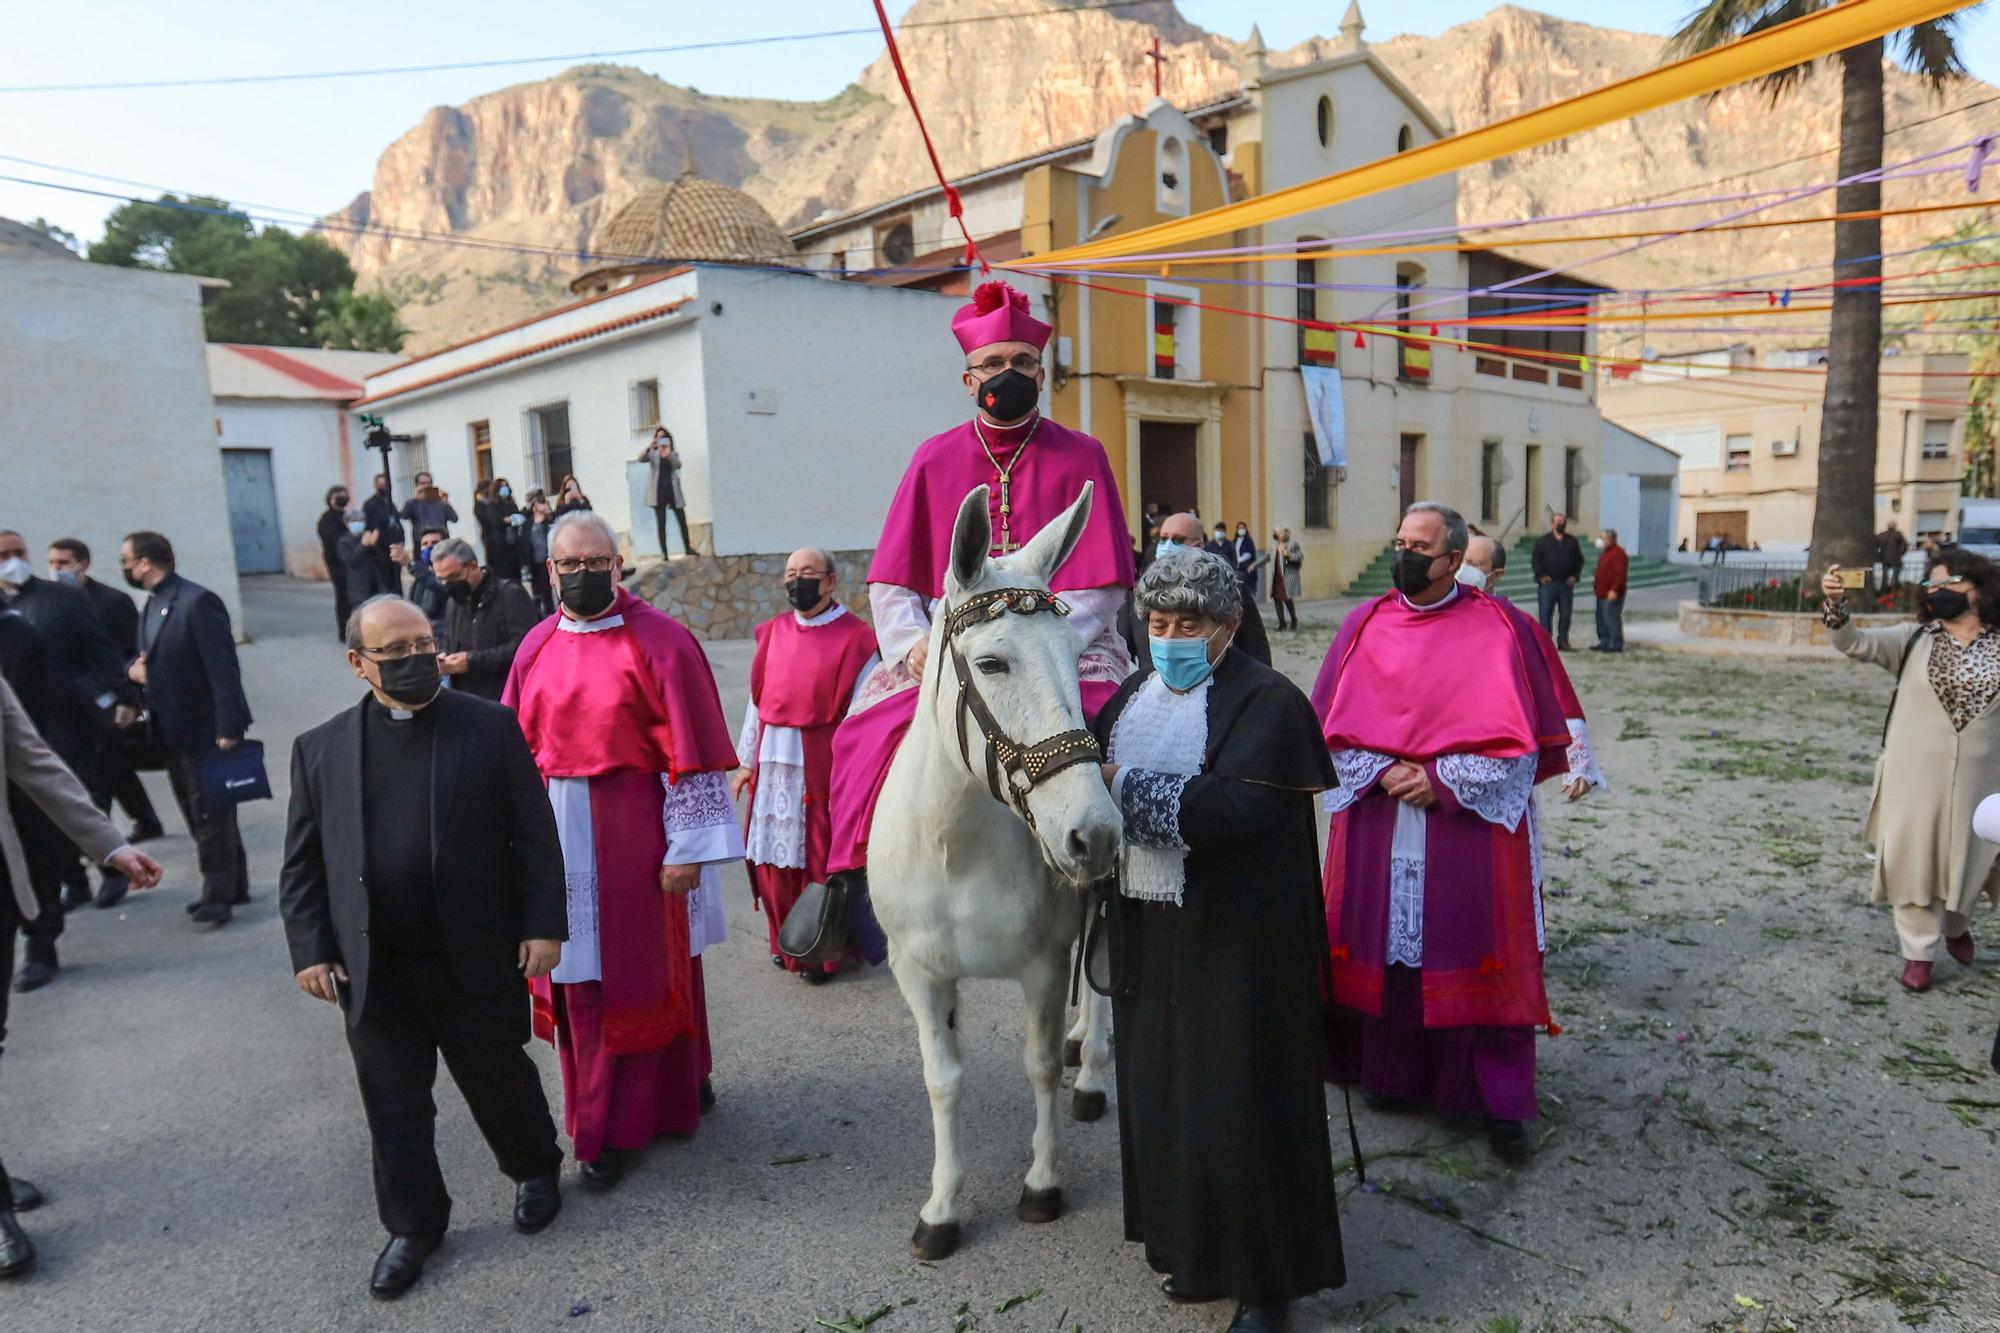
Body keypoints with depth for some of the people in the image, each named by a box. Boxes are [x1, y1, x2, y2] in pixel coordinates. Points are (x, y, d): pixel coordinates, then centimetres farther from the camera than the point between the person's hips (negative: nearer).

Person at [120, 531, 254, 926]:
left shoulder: (197, 601, -17)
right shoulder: (151, 606, 12)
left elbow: (223, 666, -22)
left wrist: (228, 727, -25)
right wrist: (134, 667, -2)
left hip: (206, 730, -9)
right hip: (173, 731, 9)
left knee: (211, 817, -1)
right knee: (199, 816, 15)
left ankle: (219, 894, 9)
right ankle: (230, 887, 26)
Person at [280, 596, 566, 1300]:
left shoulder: (491, 727, -6)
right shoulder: (319, 749, 2)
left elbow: (535, 837, -5)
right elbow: (301, 864, 7)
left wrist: (543, 925, -9)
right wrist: (309, 950, 0)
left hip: (478, 960, -2)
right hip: (375, 973, 2)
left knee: (499, 1079, 15)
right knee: (395, 1106, 14)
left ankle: (535, 1168, 42)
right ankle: (413, 1223, 34)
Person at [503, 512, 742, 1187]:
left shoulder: (660, 642, -9)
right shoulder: (537, 646, 7)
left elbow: (691, 754, -11)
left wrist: (688, 848, -14)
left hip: (634, 840, -5)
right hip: (558, 840, 5)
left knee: (636, 974, 6)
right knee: (576, 981, 12)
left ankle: (610, 1129, 22)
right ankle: (599, 1118, 31)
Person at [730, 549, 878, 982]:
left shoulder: (854, 638, -7)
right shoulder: (773, 632, 9)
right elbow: (758, 699, 13)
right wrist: (746, 762, 12)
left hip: (823, 763, -5)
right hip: (773, 762, 5)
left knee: (821, 857, 4)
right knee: (773, 855, 12)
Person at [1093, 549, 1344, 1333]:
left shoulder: (1267, 702, -12)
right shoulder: (1133, 696, 11)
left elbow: (1235, 805, -26)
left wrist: (1124, 789, -22)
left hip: (1238, 939, -7)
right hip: (1148, 930, 7)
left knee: (1239, 1101, 3)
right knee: (1162, 1090, 17)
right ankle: (1191, 1245, 38)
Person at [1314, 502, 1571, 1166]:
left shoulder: (1499, 627, -3)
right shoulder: (1365, 624, 5)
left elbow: (1516, 737, -5)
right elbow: (1335, 726, 5)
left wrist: (1441, 779, -13)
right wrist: (1384, 774, -10)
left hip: (1471, 823, -2)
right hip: (1377, 825, 3)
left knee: (1475, 957, 2)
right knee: (1385, 949, 8)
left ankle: (1500, 1104, 15)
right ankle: (1395, 1071, 26)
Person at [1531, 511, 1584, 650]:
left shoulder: (1572, 542, 13)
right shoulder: (1542, 540, 6)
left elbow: (1579, 560, 15)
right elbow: (1534, 559, 2)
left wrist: (1575, 575, 1)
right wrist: (1541, 575, -9)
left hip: (1567, 584, 3)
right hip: (1548, 583, -3)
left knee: (1566, 614, 4)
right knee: (1546, 614, -4)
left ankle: (1563, 641, 12)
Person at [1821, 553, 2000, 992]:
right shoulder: (1913, 639, -2)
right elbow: (1854, 643, -17)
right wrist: (1836, 605, -35)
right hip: (1915, 778, -1)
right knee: (1913, 860, 6)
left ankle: (1955, 925, 46)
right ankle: (1919, 951, 21)